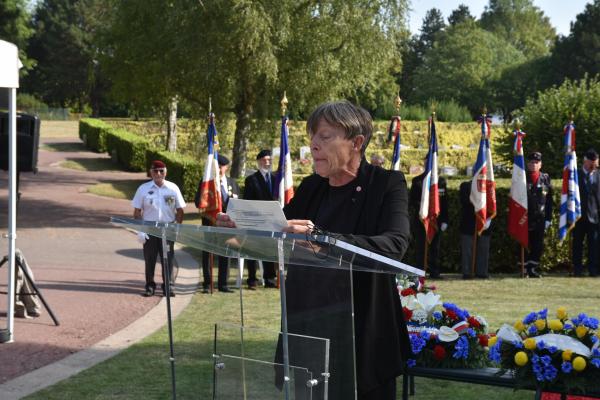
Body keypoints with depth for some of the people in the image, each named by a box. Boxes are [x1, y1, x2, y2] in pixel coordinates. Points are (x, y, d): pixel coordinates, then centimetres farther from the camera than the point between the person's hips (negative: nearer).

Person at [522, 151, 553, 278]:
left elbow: (549, 201, 7)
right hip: (524, 219, -2)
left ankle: (533, 269, 15)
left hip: (540, 219, 2)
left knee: (538, 246, 5)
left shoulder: (545, 179, 6)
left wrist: (548, 218, 2)